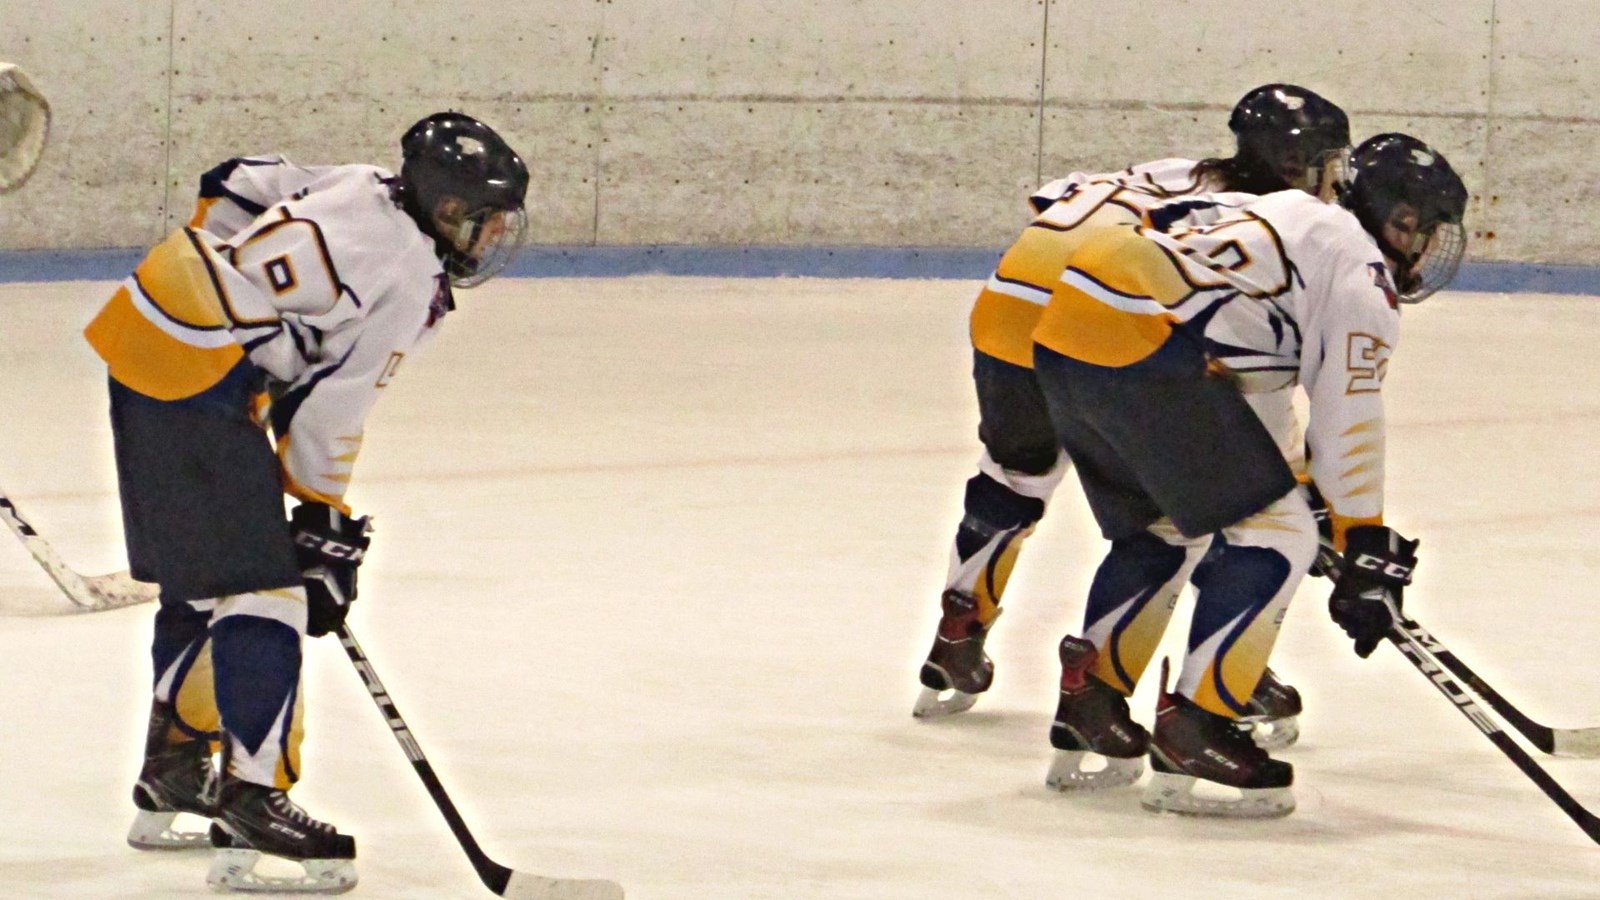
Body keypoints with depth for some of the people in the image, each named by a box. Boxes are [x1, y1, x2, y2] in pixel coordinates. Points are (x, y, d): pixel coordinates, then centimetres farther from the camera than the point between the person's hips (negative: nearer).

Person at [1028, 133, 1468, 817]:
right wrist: (1366, 555, 4)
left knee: (1155, 529, 28)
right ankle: (1191, 739, -6)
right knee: (1274, 538, -2)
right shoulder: (1361, 272, 5)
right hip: (1141, 349, -10)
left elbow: (1257, 391, 39)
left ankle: (1087, 715, 28)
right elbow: (1347, 420, -1)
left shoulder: (1290, 222, 33)